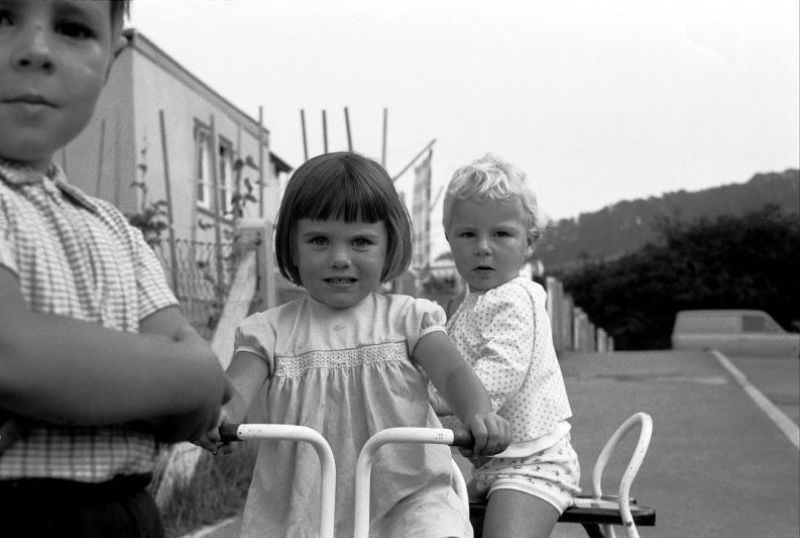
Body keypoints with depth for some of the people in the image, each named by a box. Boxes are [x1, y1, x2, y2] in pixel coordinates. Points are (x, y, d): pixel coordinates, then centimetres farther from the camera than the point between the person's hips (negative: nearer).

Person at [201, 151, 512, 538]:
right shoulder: (271, 330, 5)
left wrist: (479, 414, -31)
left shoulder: (407, 317, 4)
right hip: (302, 506, 2)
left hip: (405, 496, -1)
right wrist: (215, 414, -33)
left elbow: (452, 371, -8)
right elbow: (237, 386, -8)